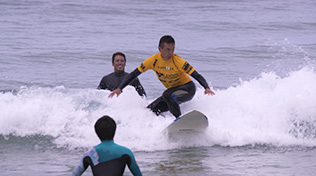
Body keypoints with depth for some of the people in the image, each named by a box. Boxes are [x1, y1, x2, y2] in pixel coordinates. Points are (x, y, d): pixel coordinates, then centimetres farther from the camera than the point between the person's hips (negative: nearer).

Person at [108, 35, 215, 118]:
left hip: (188, 89, -6)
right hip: (172, 90, 6)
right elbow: (134, 74, -6)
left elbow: (197, 76, -25)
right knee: (150, 110, -5)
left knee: (168, 95, -34)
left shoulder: (178, 61, -24)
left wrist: (207, 88, -43)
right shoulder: (153, 60, -13)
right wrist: (119, 89, -14)